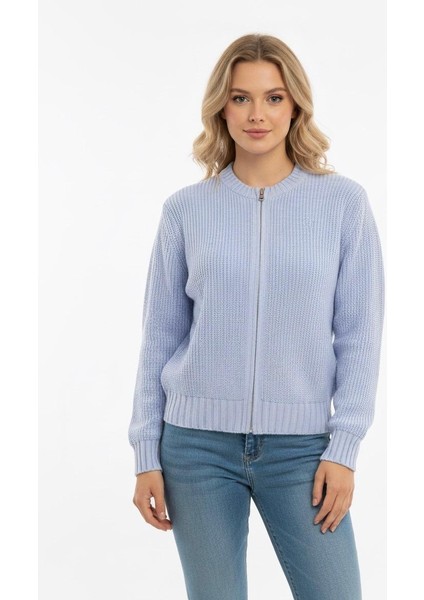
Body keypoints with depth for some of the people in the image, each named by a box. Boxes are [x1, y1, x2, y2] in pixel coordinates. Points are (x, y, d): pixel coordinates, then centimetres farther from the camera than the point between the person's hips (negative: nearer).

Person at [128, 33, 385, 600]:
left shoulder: (344, 202, -1)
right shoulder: (185, 210, 1)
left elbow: (360, 333, 0)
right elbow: (160, 336, 5)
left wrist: (344, 447, -5)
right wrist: (146, 453, 3)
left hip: (301, 446, 0)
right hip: (198, 444, 1)